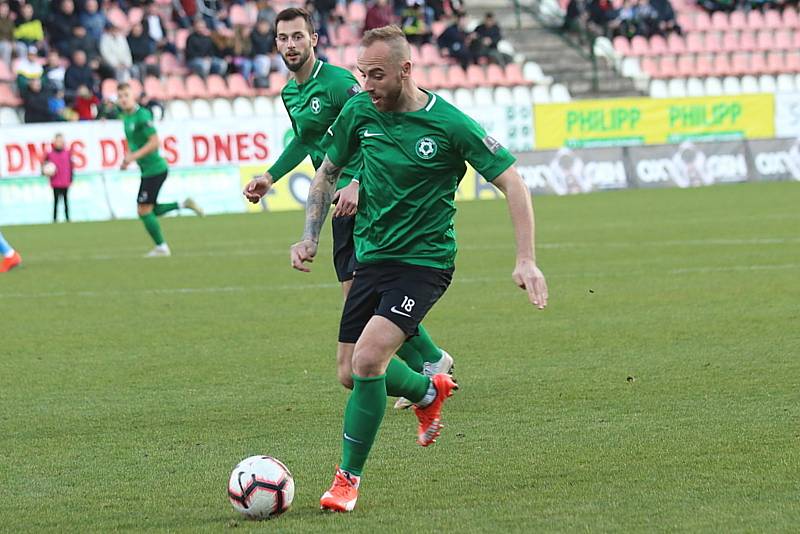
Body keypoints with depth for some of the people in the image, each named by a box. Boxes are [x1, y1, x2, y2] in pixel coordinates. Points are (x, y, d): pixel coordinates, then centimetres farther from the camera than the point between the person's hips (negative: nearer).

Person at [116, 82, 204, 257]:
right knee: (150, 211, 13)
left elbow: (154, 142, -23)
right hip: (147, 170, 9)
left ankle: (161, 247, 6)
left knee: (144, 210, -5)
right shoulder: (126, 118, 11)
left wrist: (133, 156, -23)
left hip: (154, 169, -9)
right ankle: (184, 204, 19)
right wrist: (127, 159, 7)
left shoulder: (142, 116, -16)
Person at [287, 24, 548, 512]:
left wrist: (526, 260, -19)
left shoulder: (449, 124, -16)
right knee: (352, 374, 9)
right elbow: (328, 173, 15)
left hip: (424, 261, -6)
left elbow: (512, 182, -11)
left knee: (367, 359, -23)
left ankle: (349, 477, -7)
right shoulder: (359, 112, -2)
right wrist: (310, 239, 4)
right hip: (372, 256, 6)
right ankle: (430, 391, 41)